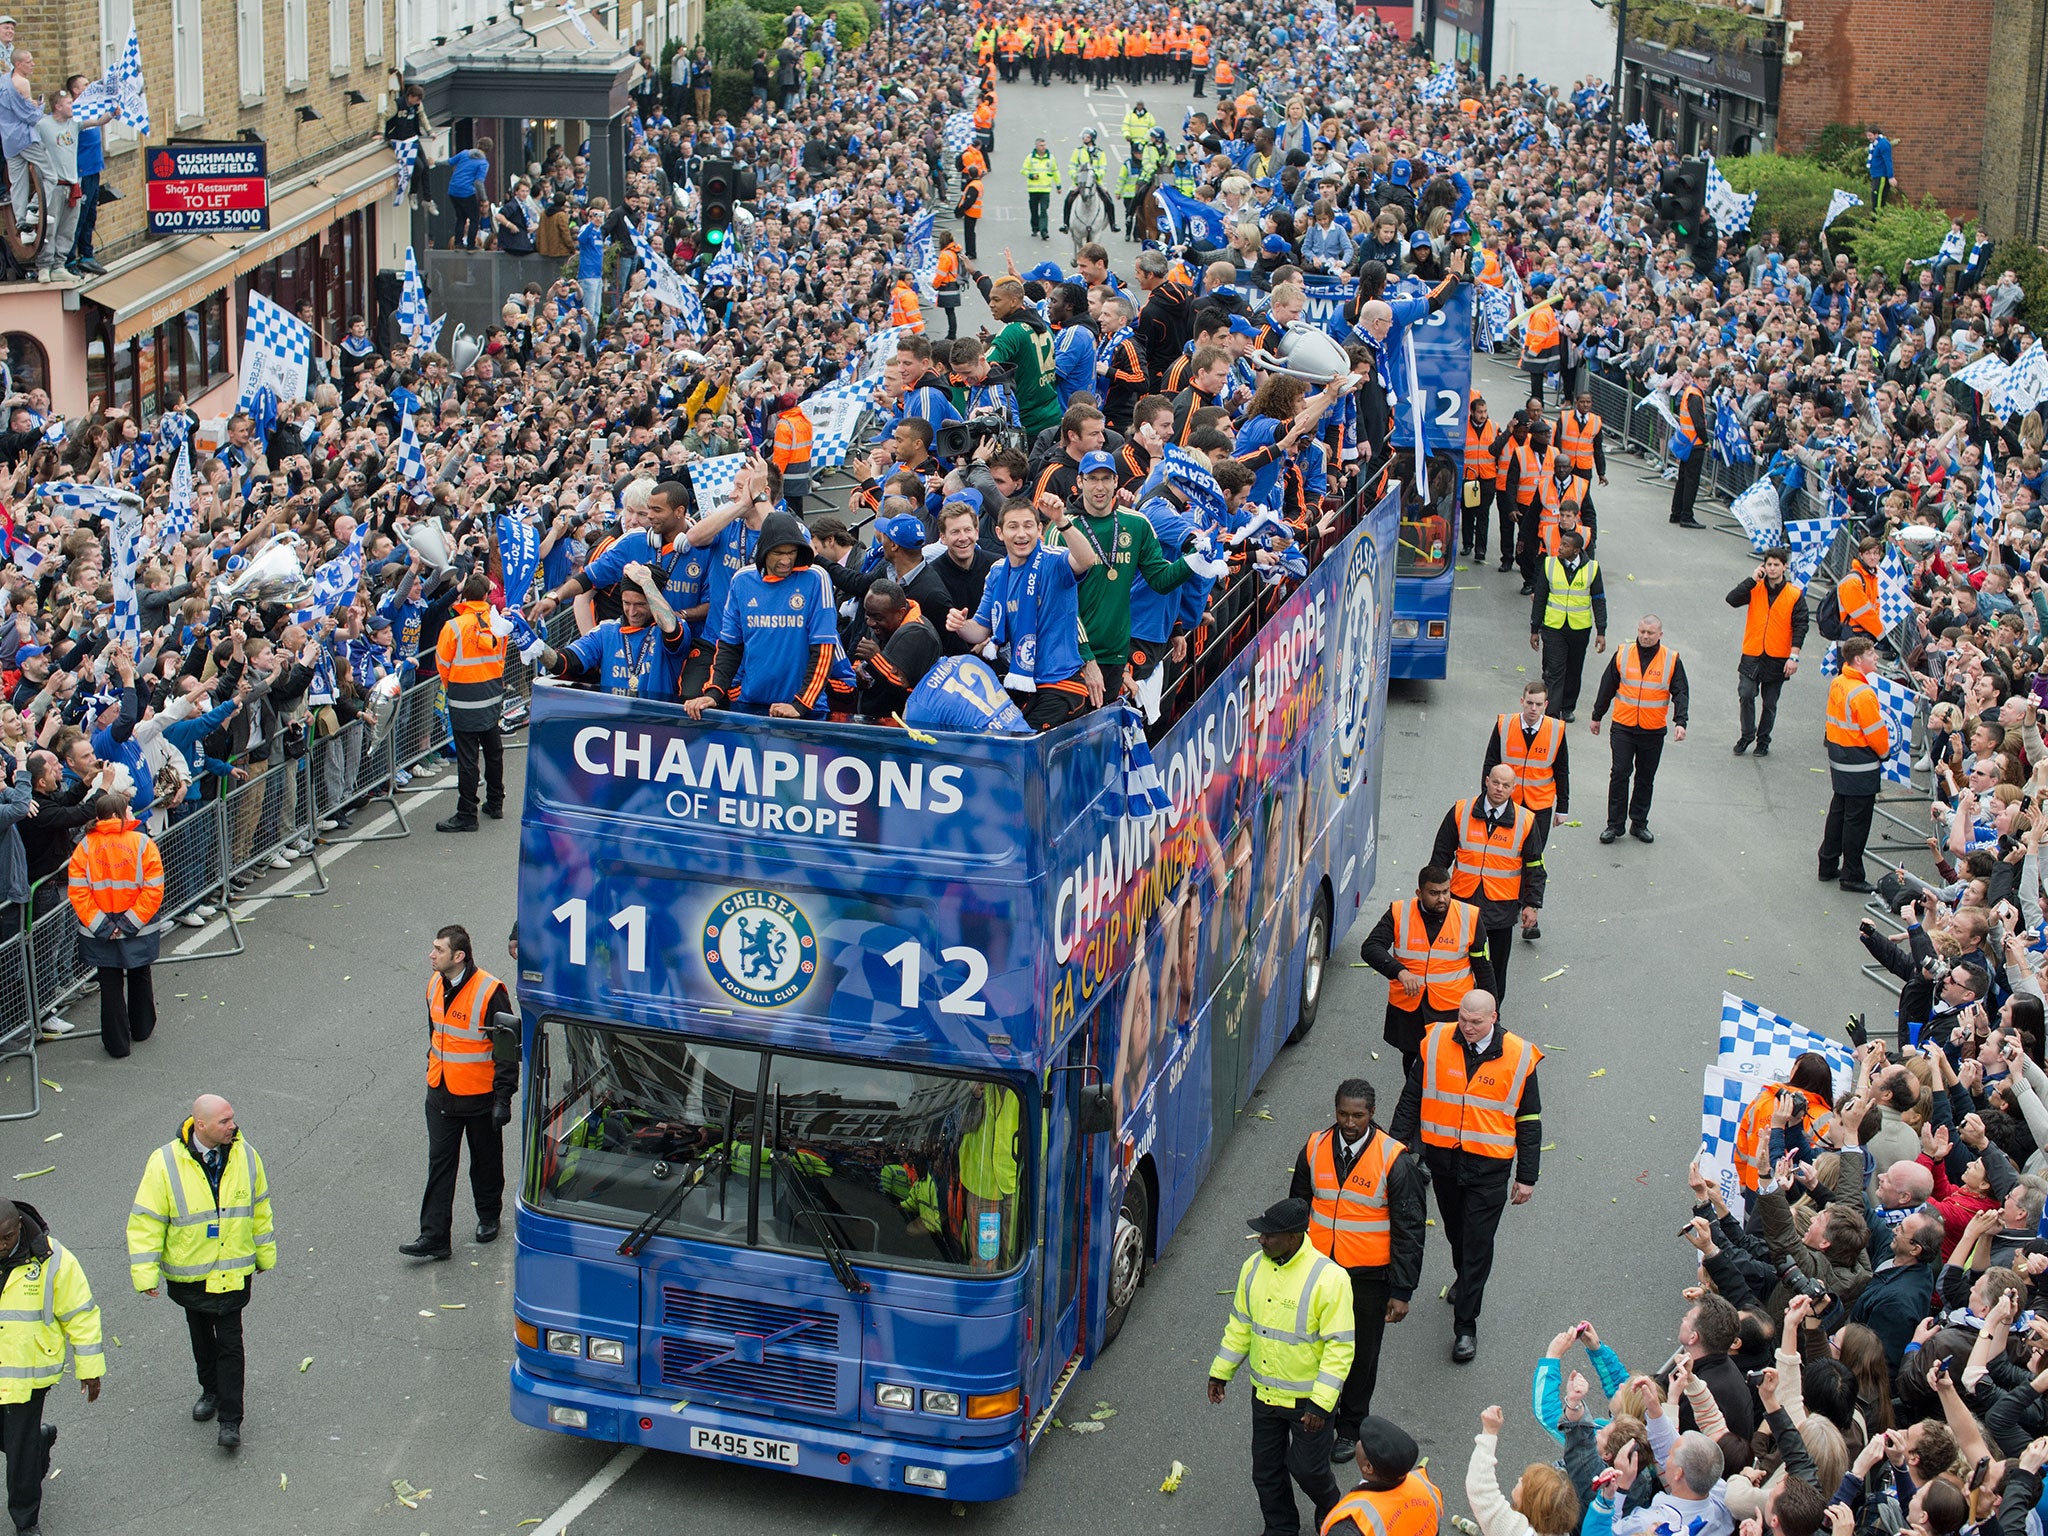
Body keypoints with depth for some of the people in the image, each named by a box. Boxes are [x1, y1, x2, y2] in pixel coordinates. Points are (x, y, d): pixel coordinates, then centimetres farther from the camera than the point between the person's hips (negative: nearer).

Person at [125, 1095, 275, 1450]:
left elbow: (259, 1207, 6)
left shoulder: (244, 1155, -9)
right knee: (202, 1339, 20)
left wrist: (264, 1255, 14)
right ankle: (211, 1390, 44)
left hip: (233, 1272, 0)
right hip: (188, 1272, 0)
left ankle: (230, 1420, 6)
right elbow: (146, 1220, -13)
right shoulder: (165, 1163, -18)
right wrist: (145, 1273, -15)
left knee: (230, 1344, -1)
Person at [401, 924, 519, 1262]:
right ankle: (435, 1237, 3)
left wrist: (503, 1098, -16)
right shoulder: (434, 985, 1)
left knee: (486, 1161, 14)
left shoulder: (490, 991, -20)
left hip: (480, 1096, -5)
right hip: (440, 1095, 5)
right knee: (439, 1164, 2)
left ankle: (489, 1217, 35)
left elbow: (506, 1048, -15)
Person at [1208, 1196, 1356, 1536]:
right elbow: (1240, 1324, 10)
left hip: (1309, 1398, -5)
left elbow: (1340, 1346, -20)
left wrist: (1321, 1403, -22)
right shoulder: (1255, 1266, -5)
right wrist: (1221, 1372, 13)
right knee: (1266, 1470, 15)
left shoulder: (1329, 1279, -24)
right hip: (1264, 1392, 5)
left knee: (1307, 1468, 6)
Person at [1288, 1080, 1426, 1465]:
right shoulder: (1315, 1149, -3)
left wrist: (1402, 1291, -10)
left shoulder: (1394, 1159, -14)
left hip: (1368, 1276, -3)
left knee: (1361, 1357, 12)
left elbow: (1409, 1229, -9)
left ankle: (1352, 1426, 33)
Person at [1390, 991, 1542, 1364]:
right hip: (1442, 1157, 3)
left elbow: (1529, 1121, 0)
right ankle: (1465, 1278, 50)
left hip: (1489, 1166, -3)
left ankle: (1465, 1326, 5)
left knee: (1478, 1244, -2)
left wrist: (1527, 1176, 1)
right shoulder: (1436, 1043, -6)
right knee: (1455, 1230, 22)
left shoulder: (1519, 1057, -10)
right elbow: (1411, 1099, 5)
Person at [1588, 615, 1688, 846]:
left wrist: (1680, 722, -15)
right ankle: (1615, 824, 4)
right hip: (1623, 727, 0)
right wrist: (1597, 717, 14)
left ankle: (1639, 823, 20)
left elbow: (1681, 693, -2)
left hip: (1654, 731, 0)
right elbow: (1607, 687, 9)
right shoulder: (1622, 655, 0)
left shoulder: (1672, 660, -2)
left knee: (1646, 779, 9)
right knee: (1620, 774, -4)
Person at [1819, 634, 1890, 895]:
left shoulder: (1836, 685, 2)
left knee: (1838, 811, 19)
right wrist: (1884, 752, 0)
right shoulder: (1863, 693, -24)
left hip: (1838, 758, 9)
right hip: (1860, 765, -9)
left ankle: (1828, 866, 28)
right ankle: (1852, 876, 8)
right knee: (1857, 819, 1)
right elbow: (1876, 733, -18)